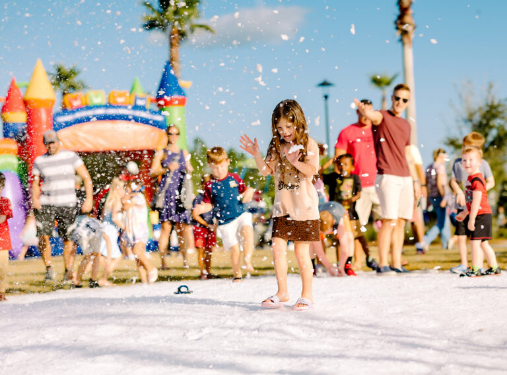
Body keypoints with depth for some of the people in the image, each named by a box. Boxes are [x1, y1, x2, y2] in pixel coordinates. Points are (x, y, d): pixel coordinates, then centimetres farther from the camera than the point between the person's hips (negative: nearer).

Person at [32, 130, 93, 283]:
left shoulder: (71, 156, 1)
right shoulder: (39, 161, 8)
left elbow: (86, 177, 1)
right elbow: (35, 183, 14)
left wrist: (89, 199, -10)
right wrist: (34, 198, -7)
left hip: (67, 204, -1)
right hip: (46, 203, 1)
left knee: (68, 238, -1)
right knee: (43, 236, -15)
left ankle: (68, 271, 13)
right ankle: (48, 267, 2)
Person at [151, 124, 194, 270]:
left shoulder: (184, 153, 17)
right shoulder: (161, 154, 7)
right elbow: (152, 173, 2)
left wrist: (189, 169, 5)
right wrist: (167, 169, -12)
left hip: (180, 193, 3)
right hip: (166, 192, -3)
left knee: (182, 227, -2)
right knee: (166, 226, -9)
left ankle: (185, 260, 3)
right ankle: (163, 262, -8)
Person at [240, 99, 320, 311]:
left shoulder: (309, 145, -4)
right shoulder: (277, 147, 11)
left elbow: (312, 170, -15)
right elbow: (266, 170, 8)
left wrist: (295, 161, -31)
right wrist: (256, 155, -7)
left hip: (303, 205, -5)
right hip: (282, 205, 5)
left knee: (301, 251, -2)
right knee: (277, 246, -2)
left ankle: (307, 295, 9)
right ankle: (282, 292, 10)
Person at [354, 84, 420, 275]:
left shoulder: (406, 125, 20)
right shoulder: (383, 117, -1)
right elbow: (372, 116, -27)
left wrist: (415, 180, 21)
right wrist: (363, 109, -51)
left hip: (405, 178, 7)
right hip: (387, 176, -7)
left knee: (401, 221, 6)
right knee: (389, 220, -12)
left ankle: (396, 264, 11)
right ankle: (382, 265, -10)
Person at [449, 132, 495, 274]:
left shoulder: (483, 163, 2)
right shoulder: (458, 162, 8)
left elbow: (491, 182, 3)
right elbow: (453, 180, 9)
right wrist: (459, 192, -9)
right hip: (462, 205, 3)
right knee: (461, 235, 3)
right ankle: (464, 265, 14)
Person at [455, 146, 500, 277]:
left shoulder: (476, 179, -17)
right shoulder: (470, 178, 14)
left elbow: (476, 201, -21)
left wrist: (471, 219, -22)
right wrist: (464, 213, 31)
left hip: (481, 215, -10)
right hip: (483, 216, 10)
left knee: (475, 240, -7)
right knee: (483, 243, 15)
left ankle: (475, 269, -4)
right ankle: (494, 268, 22)